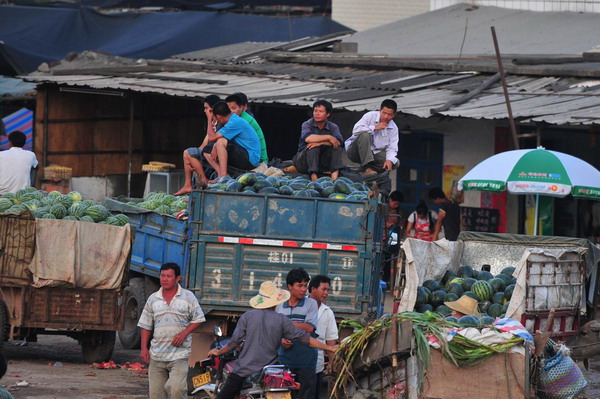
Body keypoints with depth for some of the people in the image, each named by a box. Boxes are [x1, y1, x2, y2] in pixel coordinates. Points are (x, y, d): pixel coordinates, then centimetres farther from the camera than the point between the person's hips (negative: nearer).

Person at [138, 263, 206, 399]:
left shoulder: (188, 297, 2)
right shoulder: (153, 299, 11)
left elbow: (198, 319, 4)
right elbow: (146, 326, 14)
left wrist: (184, 333, -12)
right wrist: (144, 349, 5)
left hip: (179, 353, -4)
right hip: (157, 355, 4)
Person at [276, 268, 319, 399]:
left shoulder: (311, 304, 3)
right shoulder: (280, 306, 11)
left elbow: (309, 328, -8)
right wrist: (281, 340, -7)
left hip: (306, 360, -3)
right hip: (285, 359, 3)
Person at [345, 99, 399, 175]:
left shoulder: (394, 128, 2)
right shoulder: (370, 116, -11)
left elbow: (392, 148, -4)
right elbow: (356, 130, -25)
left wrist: (389, 160, -25)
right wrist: (375, 128, -24)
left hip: (374, 154, 4)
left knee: (395, 163, -18)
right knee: (365, 135, -35)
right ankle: (366, 167, -36)